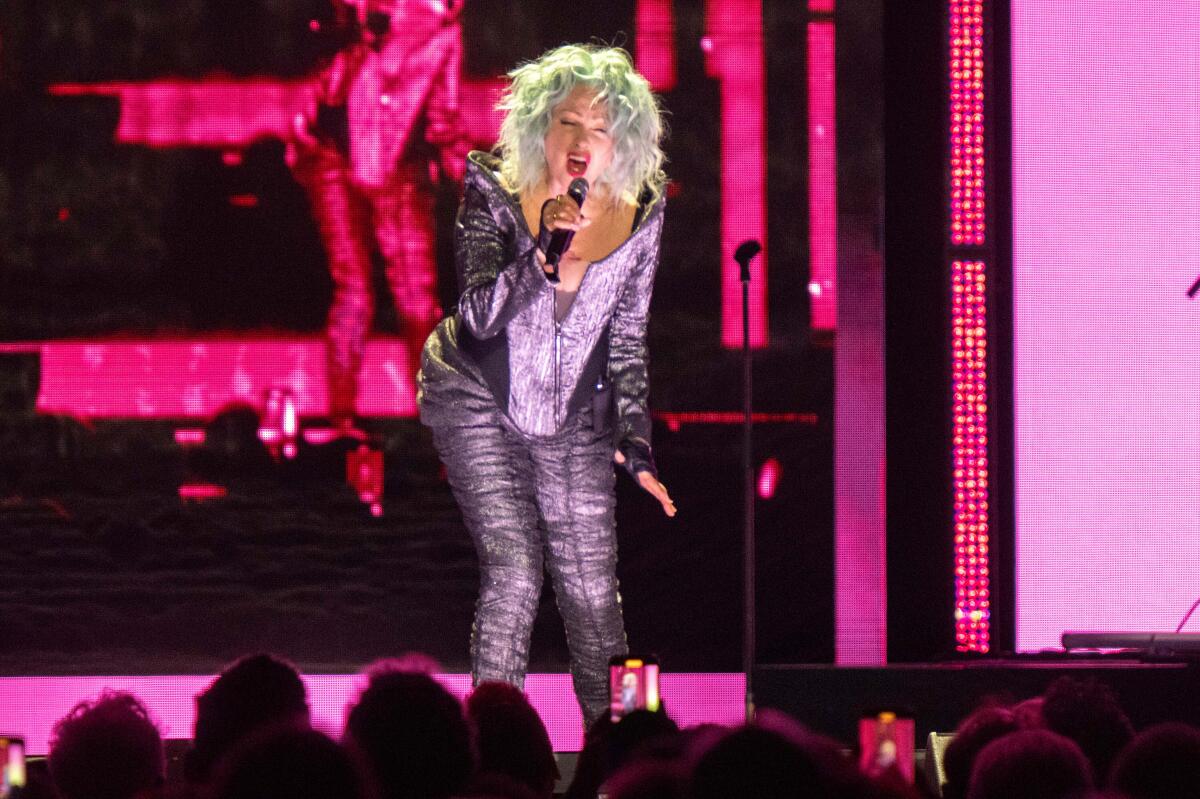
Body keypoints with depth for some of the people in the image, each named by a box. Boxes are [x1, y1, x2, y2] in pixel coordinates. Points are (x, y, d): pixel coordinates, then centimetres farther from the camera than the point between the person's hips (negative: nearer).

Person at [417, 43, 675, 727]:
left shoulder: (640, 212, -7)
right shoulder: (494, 194, -16)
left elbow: (626, 337, 3)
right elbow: (480, 317, -25)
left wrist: (635, 445, 1)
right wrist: (543, 249, -38)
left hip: (572, 414, 3)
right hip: (478, 403, -3)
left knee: (593, 594, 0)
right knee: (514, 573, -16)